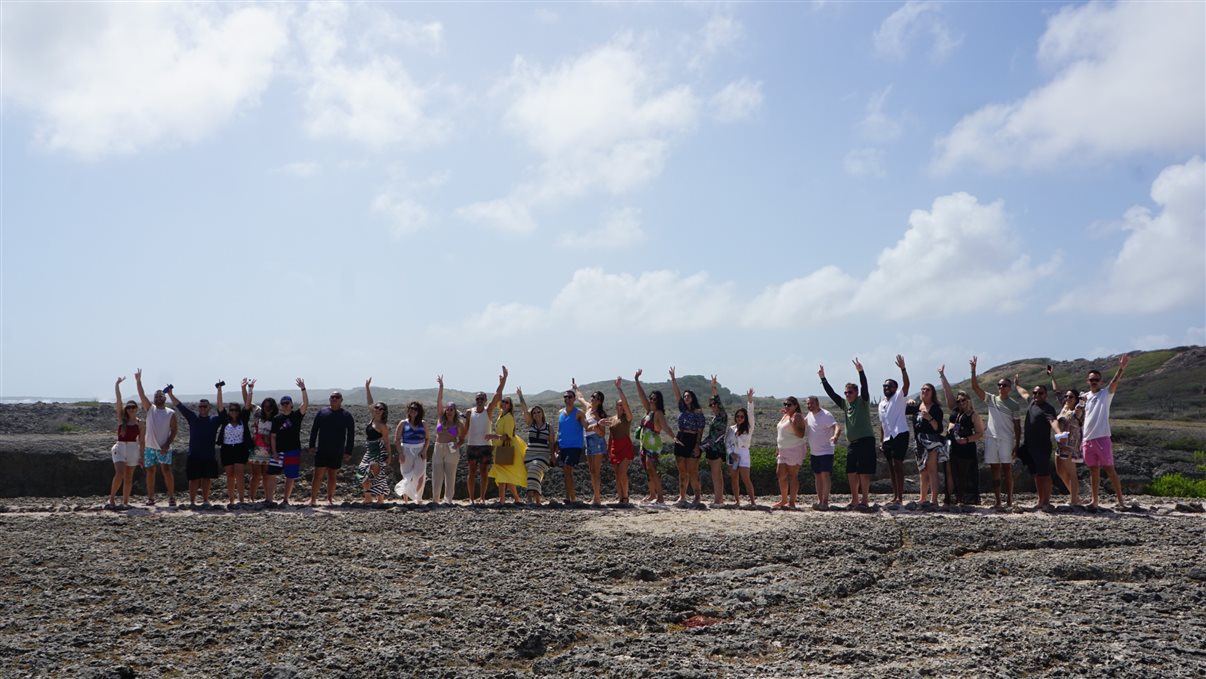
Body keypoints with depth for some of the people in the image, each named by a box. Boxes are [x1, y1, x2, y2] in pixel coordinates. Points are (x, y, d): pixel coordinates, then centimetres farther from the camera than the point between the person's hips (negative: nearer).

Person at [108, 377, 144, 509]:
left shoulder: (139, 422, 3)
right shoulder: (121, 417, 2)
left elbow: (142, 441, 3)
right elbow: (118, 400, -6)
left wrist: (141, 456, -1)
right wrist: (117, 385, -13)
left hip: (133, 449, 1)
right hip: (120, 447, -1)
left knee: (129, 477, 5)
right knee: (119, 474, -16)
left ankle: (125, 502, 13)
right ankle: (112, 499, -2)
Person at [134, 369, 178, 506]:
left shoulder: (171, 413, 0)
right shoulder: (150, 409, 7)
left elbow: (174, 431, -3)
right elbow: (142, 395, -4)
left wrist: (167, 444, -13)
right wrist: (138, 381, -14)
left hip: (164, 448, -3)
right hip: (149, 447, 3)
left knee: (167, 471, -8)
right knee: (150, 472, 6)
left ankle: (171, 496, -3)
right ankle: (150, 497, 14)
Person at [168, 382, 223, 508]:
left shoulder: (214, 419, 4)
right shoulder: (193, 417, 6)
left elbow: (220, 408, -8)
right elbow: (178, 405, 6)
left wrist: (219, 391, -15)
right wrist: (170, 393, -2)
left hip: (209, 456, 0)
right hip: (194, 455, 0)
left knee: (206, 479, 7)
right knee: (194, 479, 2)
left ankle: (205, 501, 16)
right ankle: (192, 501, 9)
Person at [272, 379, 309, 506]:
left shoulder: (296, 415, 3)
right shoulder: (277, 419, 6)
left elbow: (306, 404, -13)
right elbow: (273, 436, 5)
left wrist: (303, 389, -23)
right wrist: (274, 452, -4)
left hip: (294, 451, -1)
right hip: (280, 451, 1)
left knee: (290, 476, 2)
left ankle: (286, 499, 9)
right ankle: (288, 495, 13)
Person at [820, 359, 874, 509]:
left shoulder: (863, 401, -2)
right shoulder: (845, 403, 14)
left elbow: (864, 387, -18)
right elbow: (831, 393, 13)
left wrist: (861, 372, -30)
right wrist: (823, 378, 8)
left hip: (866, 440, -7)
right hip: (851, 442, 7)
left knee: (864, 472, -9)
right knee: (851, 473, 7)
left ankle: (865, 500, -7)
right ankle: (854, 501, 14)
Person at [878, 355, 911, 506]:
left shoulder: (899, 397, -1)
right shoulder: (881, 404, 18)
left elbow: (906, 384, -18)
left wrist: (903, 368, -30)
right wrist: (881, 440, 16)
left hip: (900, 435, -7)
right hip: (887, 438, 8)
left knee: (897, 464, -12)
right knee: (891, 466, 11)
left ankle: (900, 496, -10)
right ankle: (895, 495, 18)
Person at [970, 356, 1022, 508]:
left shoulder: (1014, 405, 2)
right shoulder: (991, 399, 8)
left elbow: (1017, 426, 1)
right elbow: (975, 387, 1)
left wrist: (1017, 445, -5)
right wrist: (973, 371, -10)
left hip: (1007, 440, -3)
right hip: (991, 438, 3)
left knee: (1007, 469, 0)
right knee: (995, 469, 5)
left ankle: (1009, 500, 4)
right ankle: (998, 500, 8)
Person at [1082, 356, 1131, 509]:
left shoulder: (1106, 394, 1)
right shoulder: (1085, 397, 12)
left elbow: (1115, 382, -17)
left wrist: (1121, 368, -33)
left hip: (1102, 438, -4)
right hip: (1087, 439, 4)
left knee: (1110, 469, -5)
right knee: (1093, 471, 10)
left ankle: (1120, 500, 0)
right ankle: (1094, 501, 15)